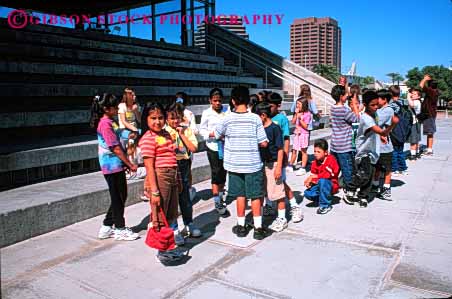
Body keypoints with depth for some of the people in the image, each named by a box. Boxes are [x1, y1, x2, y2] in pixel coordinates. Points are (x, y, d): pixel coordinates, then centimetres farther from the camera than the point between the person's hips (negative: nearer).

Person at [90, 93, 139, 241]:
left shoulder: (108, 122, 12)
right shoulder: (106, 124, -18)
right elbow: (116, 149, -19)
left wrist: (127, 164, 12)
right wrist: (131, 165, -12)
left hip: (116, 165, 9)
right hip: (113, 166, -9)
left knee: (120, 197, 16)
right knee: (118, 198, 3)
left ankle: (107, 227, 26)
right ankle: (120, 229, 17)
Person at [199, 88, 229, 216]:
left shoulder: (227, 112, -2)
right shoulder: (207, 113, -5)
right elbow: (202, 130, -2)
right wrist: (212, 134, -18)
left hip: (225, 146, 3)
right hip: (213, 147, -3)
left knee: (223, 173, 15)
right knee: (216, 174, -2)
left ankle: (220, 197, 34)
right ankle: (218, 203, 6)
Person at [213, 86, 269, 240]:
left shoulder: (228, 119, -6)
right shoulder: (255, 118, -9)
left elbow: (216, 134, 11)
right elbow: (264, 143, -10)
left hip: (235, 164, 1)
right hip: (253, 164, -1)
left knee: (240, 195, 13)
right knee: (255, 196, 8)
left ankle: (241, 226, 22)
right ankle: (258, 228, 13)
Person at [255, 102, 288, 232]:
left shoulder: (275, 128, -13)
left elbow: (280, 149, -13)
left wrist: (279, 167, -17)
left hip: (273, 164, -7)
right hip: (261, 164, 7)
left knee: (278, 192, 1)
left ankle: (282, 219, 13)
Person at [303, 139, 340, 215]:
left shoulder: (331, 159, -15)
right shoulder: (315, 163, 3)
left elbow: (328, 174, -29)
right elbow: (312, 175, 3)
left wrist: (315, 176, -29)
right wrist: (309, 181, -19)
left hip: (332, 185, -5)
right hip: (320, 186, 5)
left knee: (322, 181, -38)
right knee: (308, 193, -21)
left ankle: (325, 205, -21)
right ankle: (324, 199, 8)